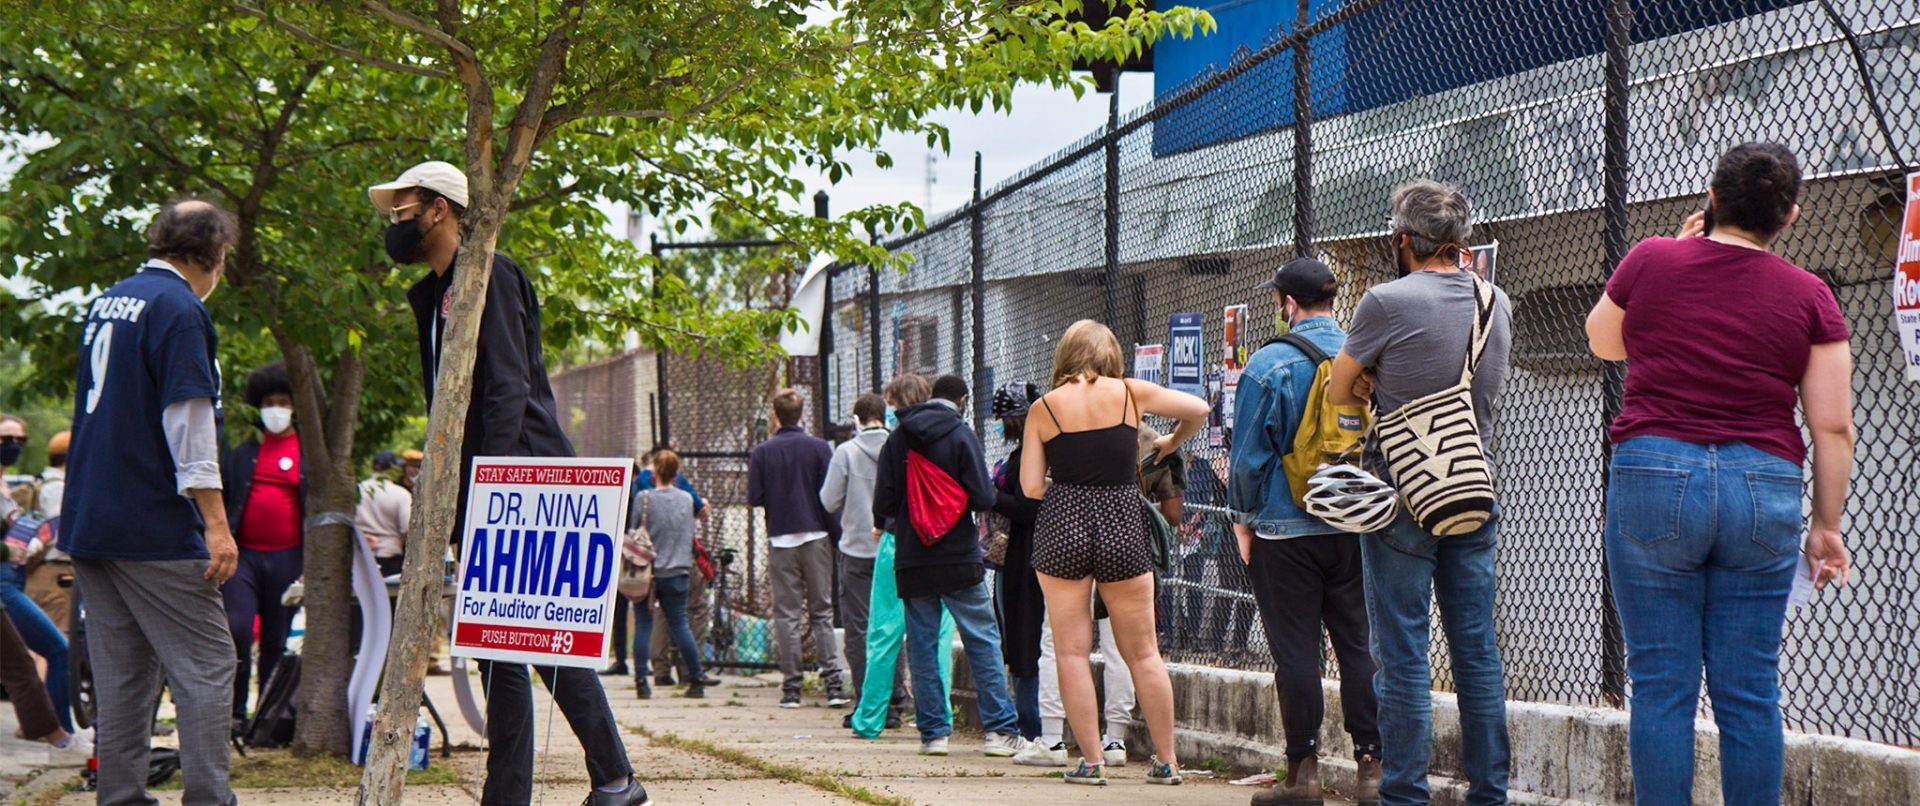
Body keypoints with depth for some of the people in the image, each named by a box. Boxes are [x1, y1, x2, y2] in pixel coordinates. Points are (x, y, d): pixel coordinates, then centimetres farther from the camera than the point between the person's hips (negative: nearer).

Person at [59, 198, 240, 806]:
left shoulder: (106, 302, 15)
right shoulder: (180, 309, -10)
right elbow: (188, 421, -16)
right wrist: (216, 523, -16)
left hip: (87, 521, 8)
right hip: (155, 527, -8)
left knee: (120, 675, 10)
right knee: (204, 666, -5)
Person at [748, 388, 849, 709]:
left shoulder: (761, 453, -1)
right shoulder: (819, 448, -2)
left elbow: (754, 499, -2)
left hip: (781, 540, 0)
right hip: (816, 537, 0)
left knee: (786, 615, 4)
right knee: (822, 612, 5)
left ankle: (791, 687, 1)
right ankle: (833, 683, -4)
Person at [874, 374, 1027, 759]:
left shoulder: (897, 439, 5)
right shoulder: (961, 435, -6)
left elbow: (882, 504, 3)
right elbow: (983, 498, -12)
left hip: (912, 562, 3)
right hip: (960, 558, -3)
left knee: (922, 647, 8)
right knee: (983, 642, 2)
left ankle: (933, 732, 6)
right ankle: (1000, 730, -1)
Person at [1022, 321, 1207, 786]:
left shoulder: (1044, 408, 2)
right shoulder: (1130, 393, 2)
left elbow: (1031, 488, -1)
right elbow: (1198, 410, 12)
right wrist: (1169, 445, 30)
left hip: (1061, 528, -1)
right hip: (1122, 528, 1)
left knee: (1072, 652, 6)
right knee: (1142, 652, 11)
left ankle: (1092, 761, 3)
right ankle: (1167, 760, 14)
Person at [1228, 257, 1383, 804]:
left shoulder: (1269, 365, -9)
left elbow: (1250, 452, -6)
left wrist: (1242, 515, 6)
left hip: (1286, 529, -4)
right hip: (1355, 528, 4)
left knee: (1296, 651, 1)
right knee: (1359, 644, 7)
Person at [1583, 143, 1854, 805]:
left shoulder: (1652, 262, 1)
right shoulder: (1808, 296, 2)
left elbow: (1602, 342, 22)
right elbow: (1833, 428, 1)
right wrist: (1826, 525, 11)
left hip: (1653, 476, -1)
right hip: (1763, 488, 1)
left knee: (1661, 683, 2)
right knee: (1750, 690, 6)